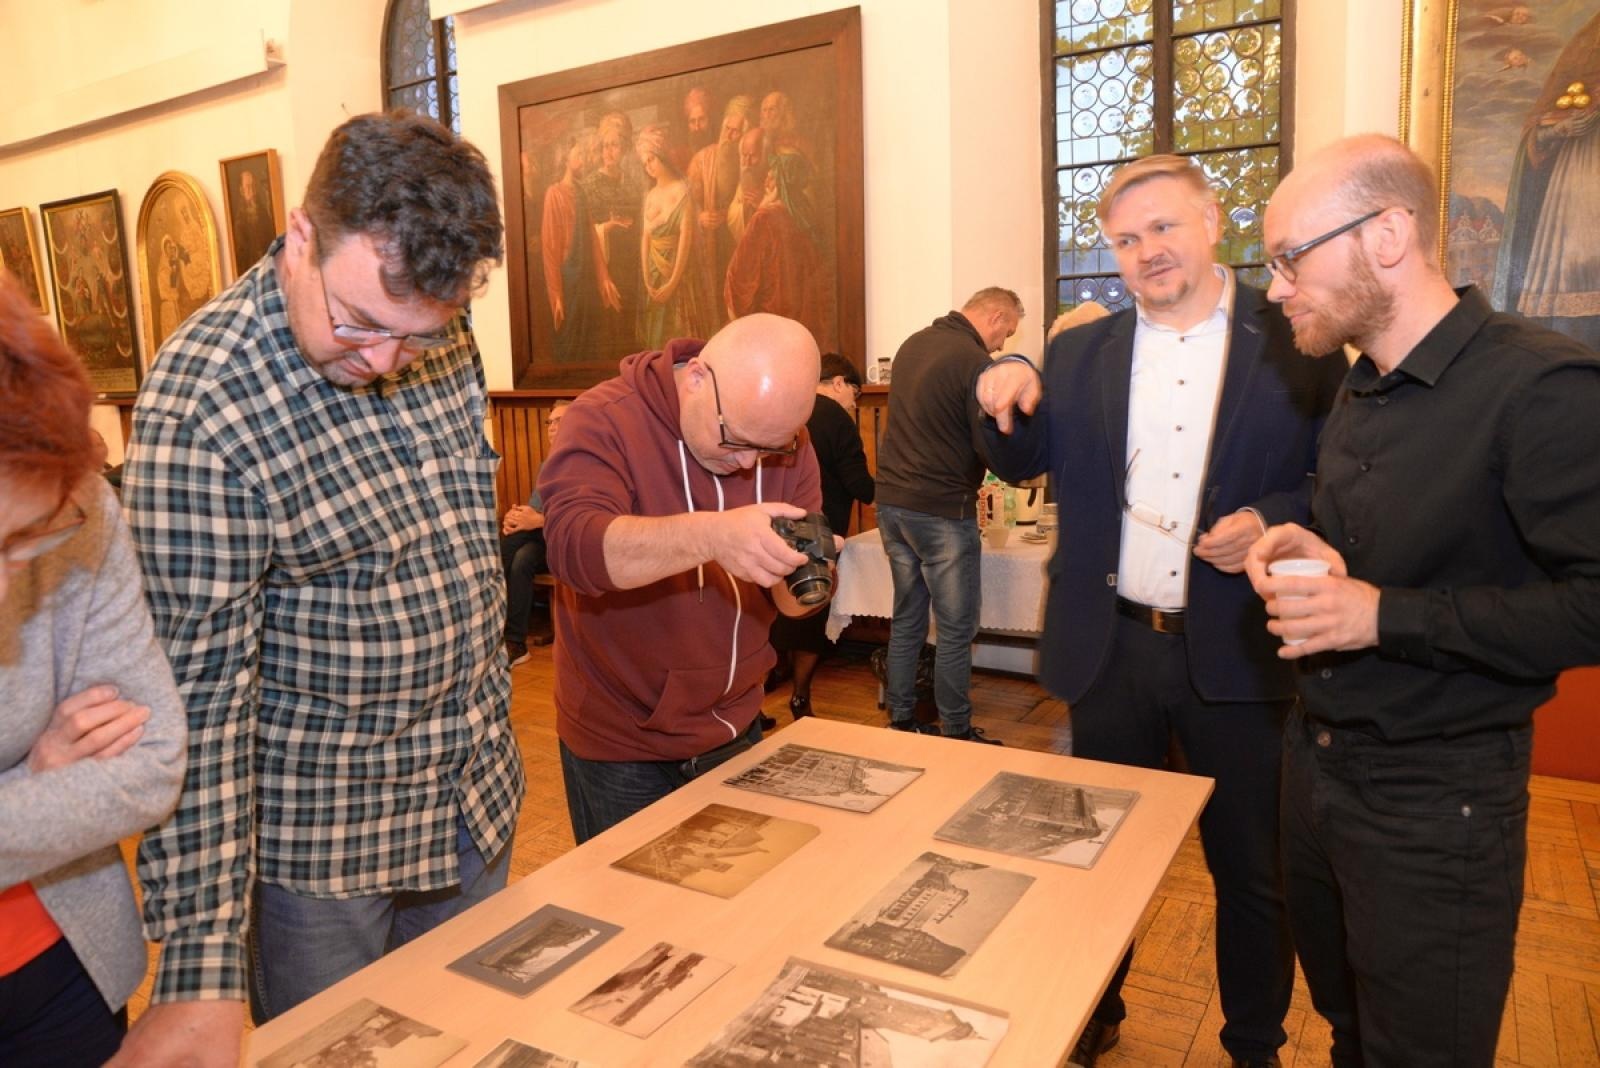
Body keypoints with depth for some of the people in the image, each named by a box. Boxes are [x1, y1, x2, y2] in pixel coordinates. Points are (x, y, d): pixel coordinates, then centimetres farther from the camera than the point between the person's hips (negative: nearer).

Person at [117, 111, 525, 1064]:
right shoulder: (200, 408, -23)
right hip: (318, 841, -5)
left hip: (478, 801, 6)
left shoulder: (441, 342, -4)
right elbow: (198, 690, -22)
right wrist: (202, 970, -21)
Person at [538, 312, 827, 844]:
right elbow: (572, 544, -35)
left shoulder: (784, 439, -4)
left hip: (735, 731, 5)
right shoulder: (603, 420, -17)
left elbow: (792, 604, -3)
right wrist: (710, 536, -49)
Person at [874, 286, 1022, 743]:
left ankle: (900, 722, 24)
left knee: (907, 619, 16)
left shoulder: (913, 343, 10)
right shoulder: (975, 363, -15)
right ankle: (956, 734, 13)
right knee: (956, 630, 4)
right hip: (941, 511, -8)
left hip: (892, 500, 8)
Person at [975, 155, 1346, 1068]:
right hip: (1112, 649, 3)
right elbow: (1023, 462, 6)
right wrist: (1009, 393, -14)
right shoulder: (1080, 353, 5)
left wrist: (1273, 521, -20)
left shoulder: (1299, 343, -4)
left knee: (1252, 869, 14)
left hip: (1239, 653, -2)